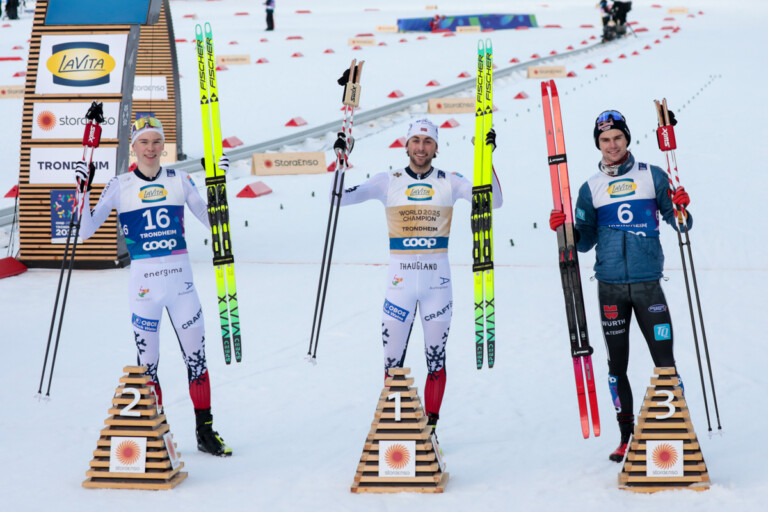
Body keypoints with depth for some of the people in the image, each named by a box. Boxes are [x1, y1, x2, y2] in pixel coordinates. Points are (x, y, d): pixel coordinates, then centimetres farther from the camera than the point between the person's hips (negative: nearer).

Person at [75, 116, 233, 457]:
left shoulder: (180, 180, 5)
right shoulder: (119, 187, 1)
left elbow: (213, 222, 9)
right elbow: (86, 232, -1)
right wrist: (83, 192, -12)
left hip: (181, 280, 2)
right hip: (143, 283, -1)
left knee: (196, 357, 4)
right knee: (146, 365, 3)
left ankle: (205, 432, 15)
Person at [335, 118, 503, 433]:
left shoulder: (449, 182, 4)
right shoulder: (388, 182, 4)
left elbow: (493, 201, -3)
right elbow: (343, 197, 0)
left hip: (437, 283, 0)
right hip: (400, 282, 0)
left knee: (436, 359, 5)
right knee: (393, 361, 1)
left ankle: (430, 426, 14)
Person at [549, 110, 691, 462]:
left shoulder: (652, 176, 5)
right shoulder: (591, 188, 9)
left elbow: (678, 223, 6)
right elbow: (585, 242, 11)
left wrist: (681, 208, -15)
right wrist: (564, 229, -7)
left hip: (648, 284, -2)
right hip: (610, 287, 2)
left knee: (664, 361, -5)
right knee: (617, 365, 6)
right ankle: (627, 436, 16)